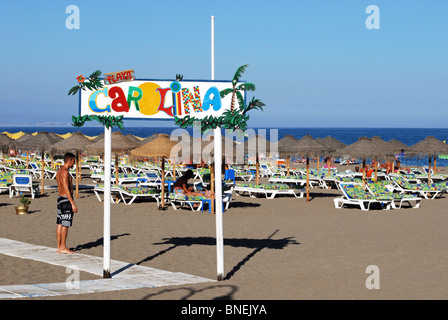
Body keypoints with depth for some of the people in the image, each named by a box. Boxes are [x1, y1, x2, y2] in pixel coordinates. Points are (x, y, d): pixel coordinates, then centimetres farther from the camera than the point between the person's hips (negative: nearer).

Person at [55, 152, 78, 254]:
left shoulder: (59, 171, 14)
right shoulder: (65, 172, -17)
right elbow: (66, 189, -22)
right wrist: (73, 204, -22)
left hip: (60, 198, 10)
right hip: (66, 200, -10)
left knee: (60, 224, 10)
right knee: (65, 224, -6)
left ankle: (59, 247, 14)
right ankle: (63, 248, -3)